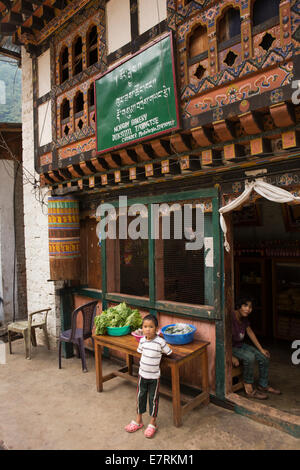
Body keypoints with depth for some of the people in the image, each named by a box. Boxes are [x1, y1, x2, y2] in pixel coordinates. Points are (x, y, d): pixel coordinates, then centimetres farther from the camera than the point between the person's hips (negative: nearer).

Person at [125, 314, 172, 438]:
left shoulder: (160, 342, -22)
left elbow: (169, 352, -9)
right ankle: (138, 420, 36)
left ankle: (152, 423, 29)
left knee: (153, 398, 11)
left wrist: (158, 354, -1)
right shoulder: (142, 340, -8)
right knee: (140, 396, 17)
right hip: (142, 374, 4)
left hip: (154, 376, -4)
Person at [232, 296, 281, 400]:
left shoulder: (244, 317, -3)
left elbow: (250, 332, 9)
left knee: (264, 357, -1)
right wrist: (232, 357, -26)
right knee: (249, 357, -30)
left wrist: (261, 349, 7)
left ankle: (263, 385, 18)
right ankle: (249, 389, -13)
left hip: (240, 345, 9)